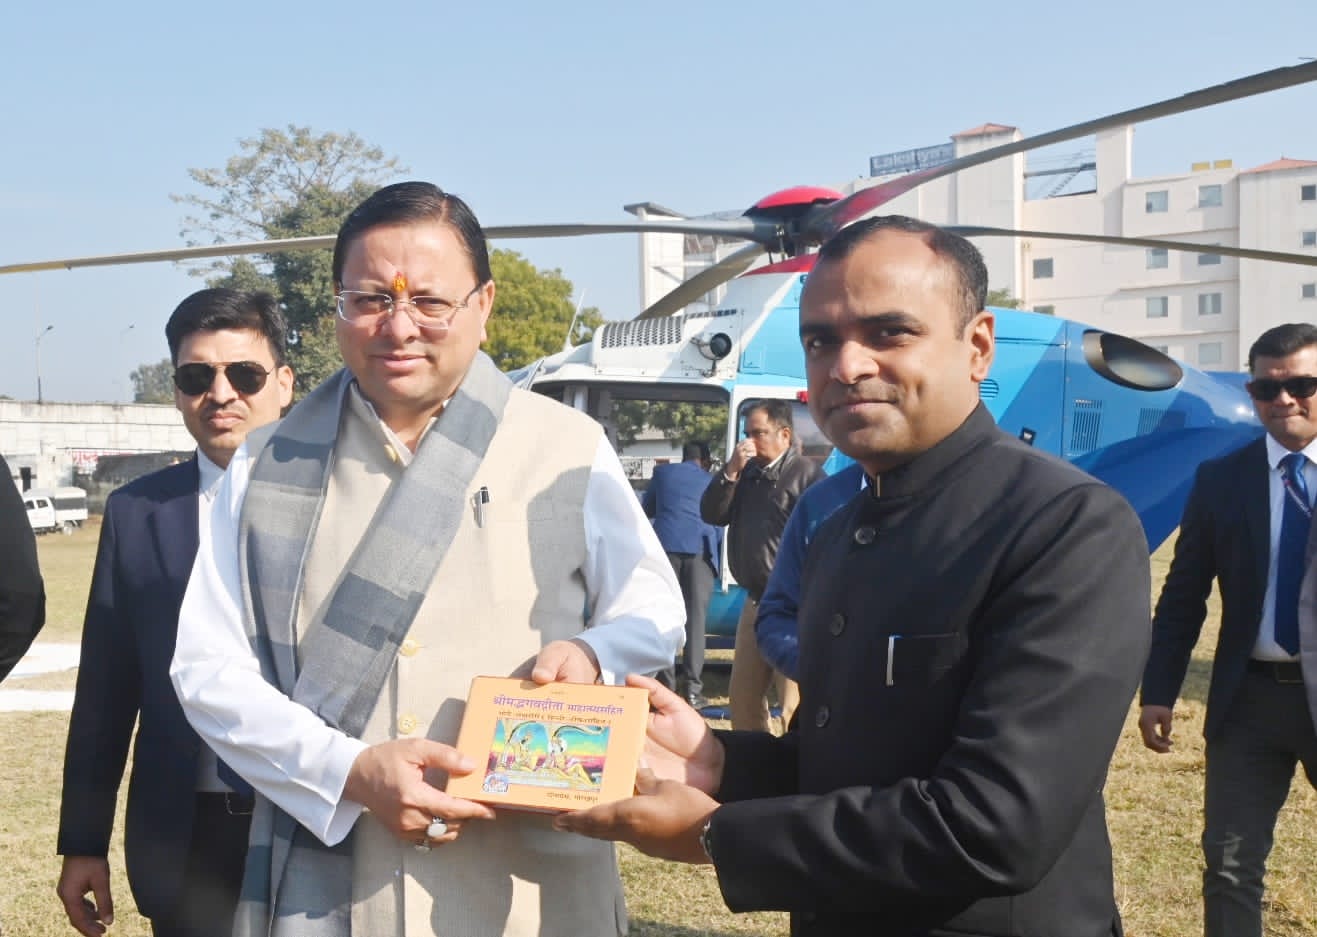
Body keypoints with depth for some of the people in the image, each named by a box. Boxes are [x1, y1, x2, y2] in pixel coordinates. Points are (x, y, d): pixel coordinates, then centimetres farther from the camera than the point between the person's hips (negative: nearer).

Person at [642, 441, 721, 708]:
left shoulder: (662, 472, 15)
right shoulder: (711, 482, 17)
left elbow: (647, 508, 27)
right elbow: (718, 526, 20)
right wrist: (717, 564, 31)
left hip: (665, 545, 0)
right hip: (700, 549, 0)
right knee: (696, 618, -1)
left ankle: (667, 685, 0)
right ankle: (692, 688, -7)